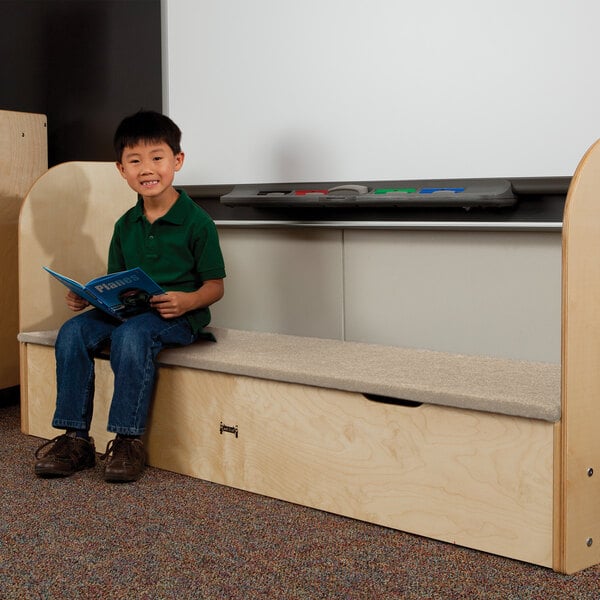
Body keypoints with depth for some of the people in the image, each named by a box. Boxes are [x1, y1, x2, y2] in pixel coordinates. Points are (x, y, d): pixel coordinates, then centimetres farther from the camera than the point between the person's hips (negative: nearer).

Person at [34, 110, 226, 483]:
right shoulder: (125, 226, 12)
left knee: (131, 335, -35)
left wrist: (187, 301, -26)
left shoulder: (197, 222, -5)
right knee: (73, 332, -19)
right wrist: (87, 296, -3)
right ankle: (75, 438, -14)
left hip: (180, 315, -6)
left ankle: (128, 440, -24)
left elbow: (214, 285, -5)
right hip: (127, 310, 6)